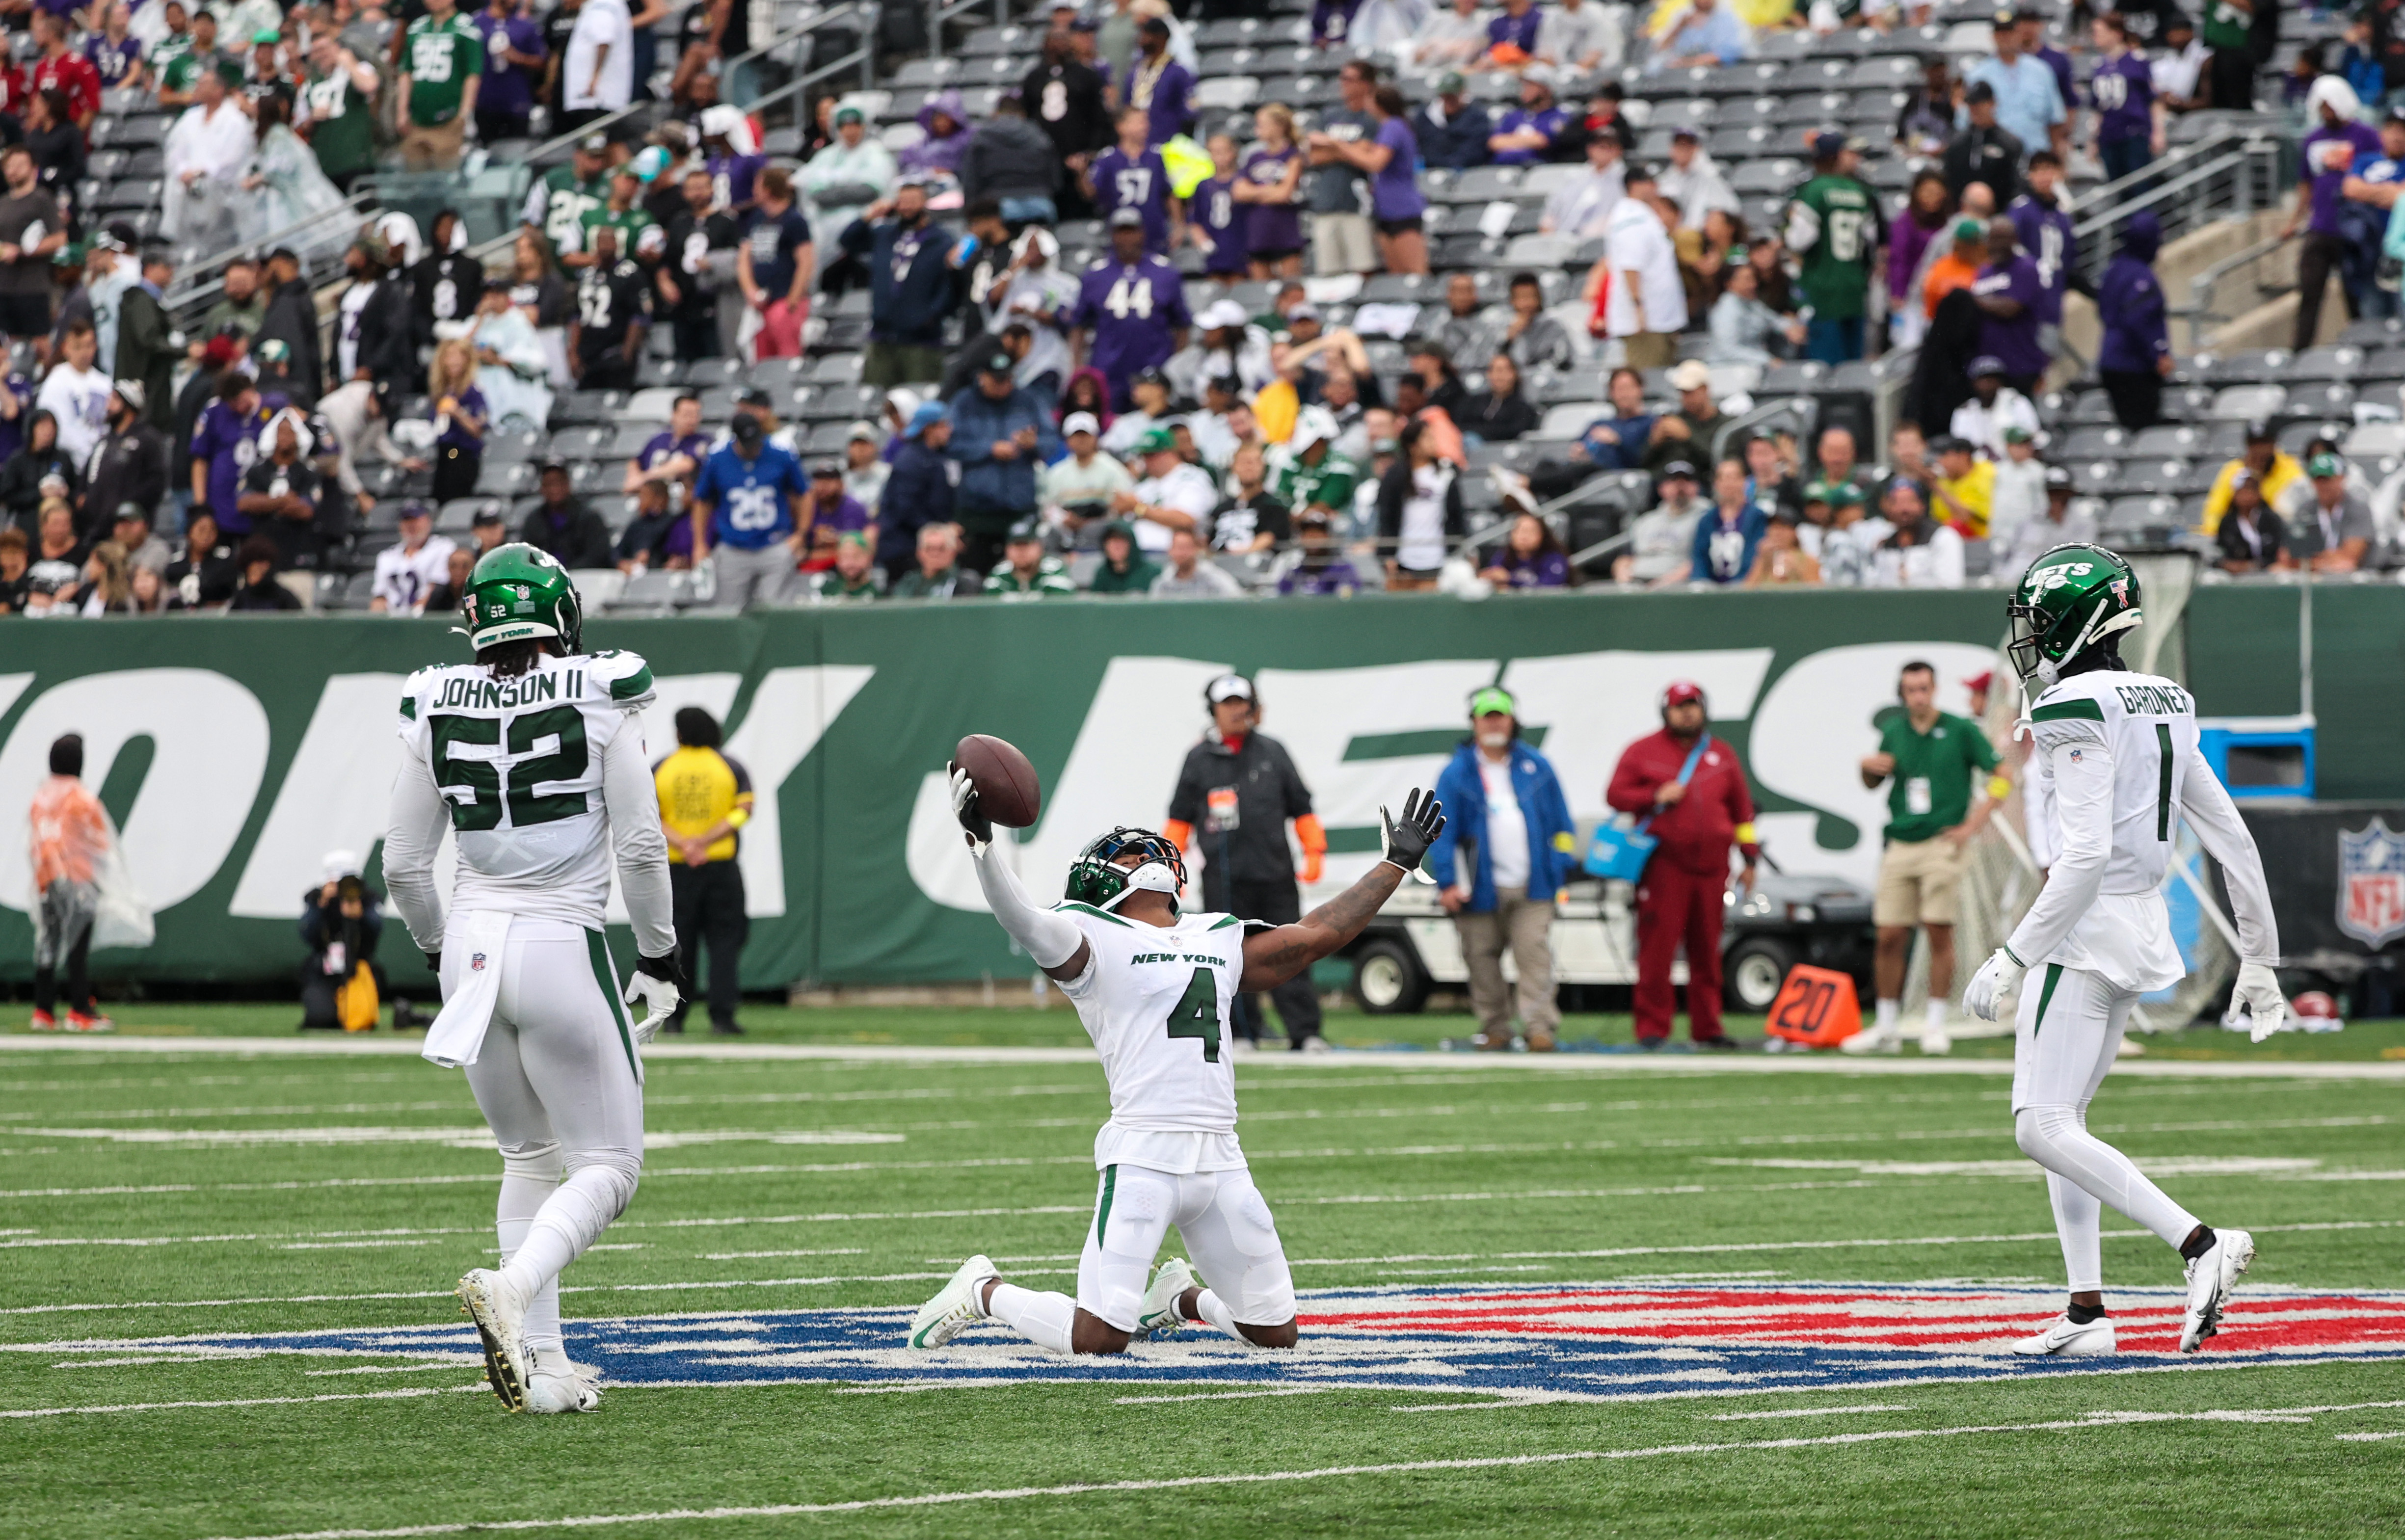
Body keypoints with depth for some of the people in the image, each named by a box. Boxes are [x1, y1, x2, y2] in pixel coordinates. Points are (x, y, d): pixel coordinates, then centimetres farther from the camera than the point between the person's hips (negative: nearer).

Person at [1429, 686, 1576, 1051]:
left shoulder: (1536, 768, 11)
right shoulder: (1457, 774, 3)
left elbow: (1560, 822, 16)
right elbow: (1442, 832, -1)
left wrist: (1562, 867, 7)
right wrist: (1447, 883, -10)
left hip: (1532, 886, 1)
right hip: (1481, 890, -1)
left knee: (1535, 956, -11)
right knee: (1483, 960, 3)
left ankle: (1539, 1026, -12)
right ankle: (1495, 1030, 13)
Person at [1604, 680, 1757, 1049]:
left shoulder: (1722, 756, 17)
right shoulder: (1642, 752, 7)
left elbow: (1742, 809, 19)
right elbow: (1616, 795, 5)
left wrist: (1750, 858, 14)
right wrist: (1656, 796, -10)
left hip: (1711, 867, 3)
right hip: (1664, 864, -3)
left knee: (1707, 953, 5)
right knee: (1657, 949, -8)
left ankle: (1707, 1029, 11)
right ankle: (1652, 1028, -6)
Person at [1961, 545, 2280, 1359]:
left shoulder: (2078, 712, -16)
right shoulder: (2163, 709, 11)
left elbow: (2086, 855, -23)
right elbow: (2232, 839, 13)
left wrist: (2015, 957, -20)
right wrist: (2260, 957, 18)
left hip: (2086, 927, -9)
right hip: (2145, 926, 9)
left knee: (2043, 1130, -9)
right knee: (2058, 1121, 16)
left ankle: (2200, 1243, -20)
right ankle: (2087, 1313, 13)